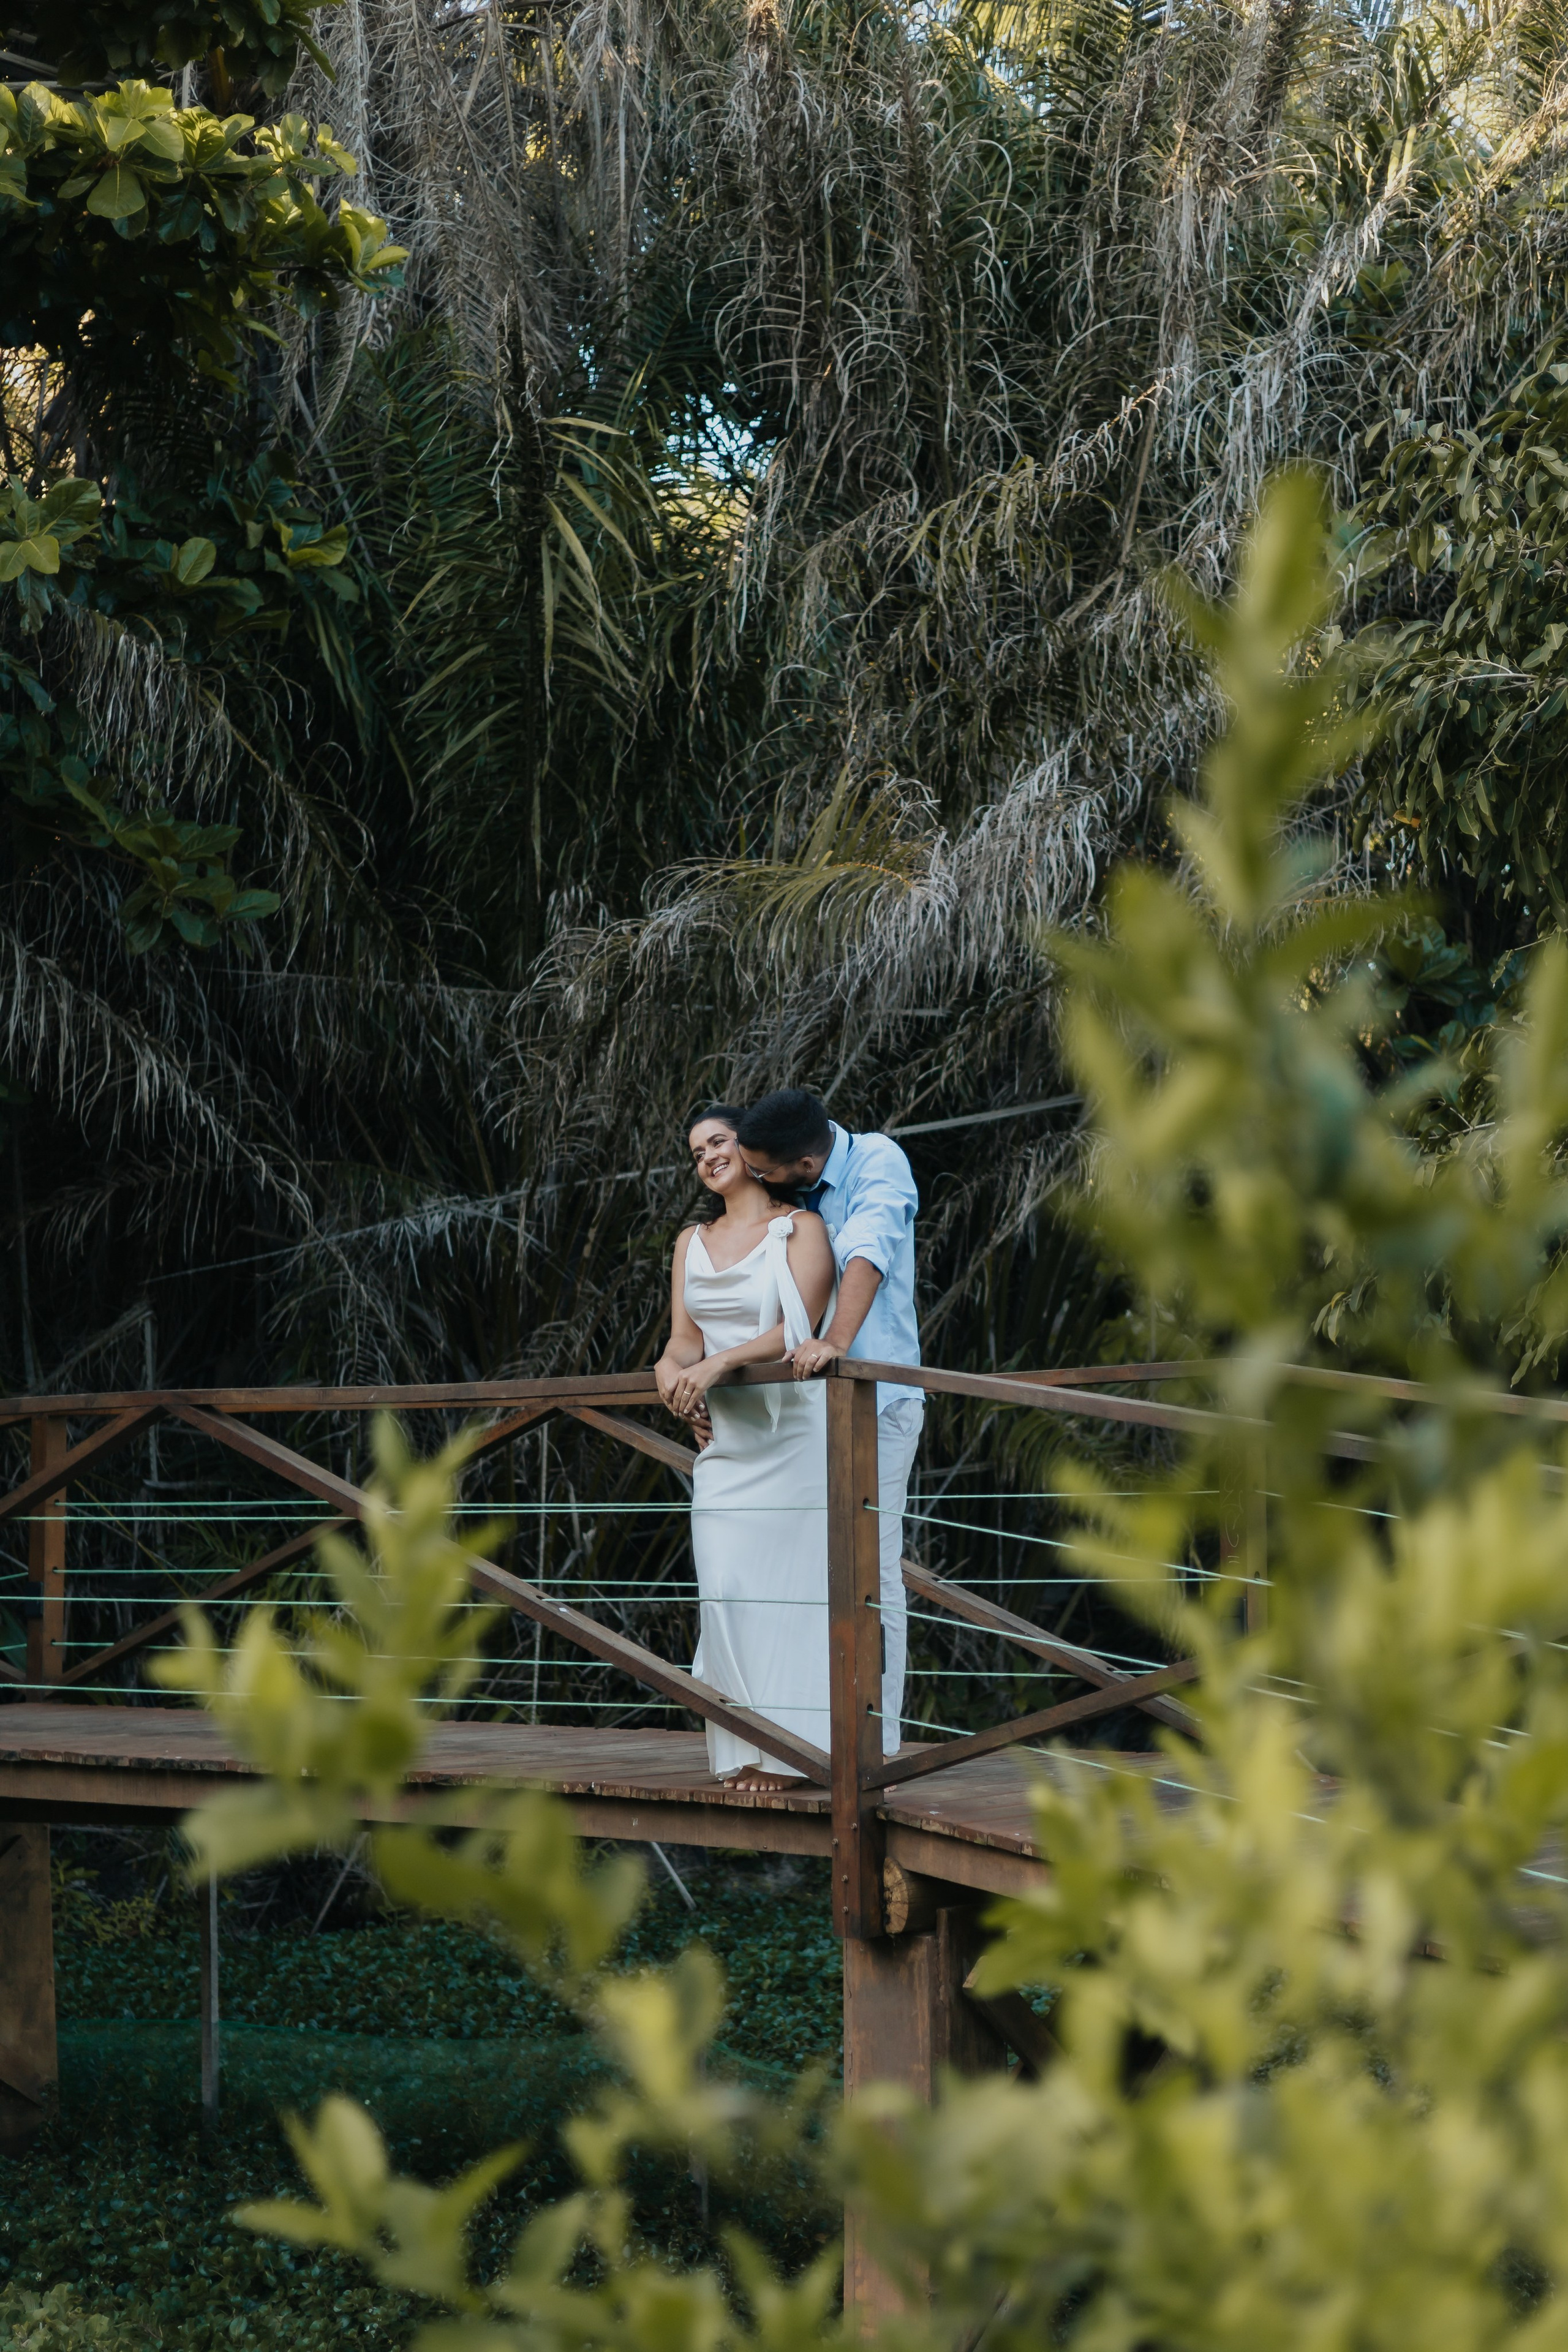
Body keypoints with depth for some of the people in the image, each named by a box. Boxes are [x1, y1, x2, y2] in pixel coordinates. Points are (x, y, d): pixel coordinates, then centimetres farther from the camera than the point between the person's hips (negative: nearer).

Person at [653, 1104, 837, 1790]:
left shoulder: (800, 1229, 0)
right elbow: (685, 1339, 12)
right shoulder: (692, 1243, 18)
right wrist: (672, 1370, -11)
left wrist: (720, 1363, -22)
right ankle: (743, 1748, 2)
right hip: (722, 1435, 5)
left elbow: (798, 1328, -11)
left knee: (782, 1584, -8)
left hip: (788, 1430, -5)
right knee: (724, 1586, -2)